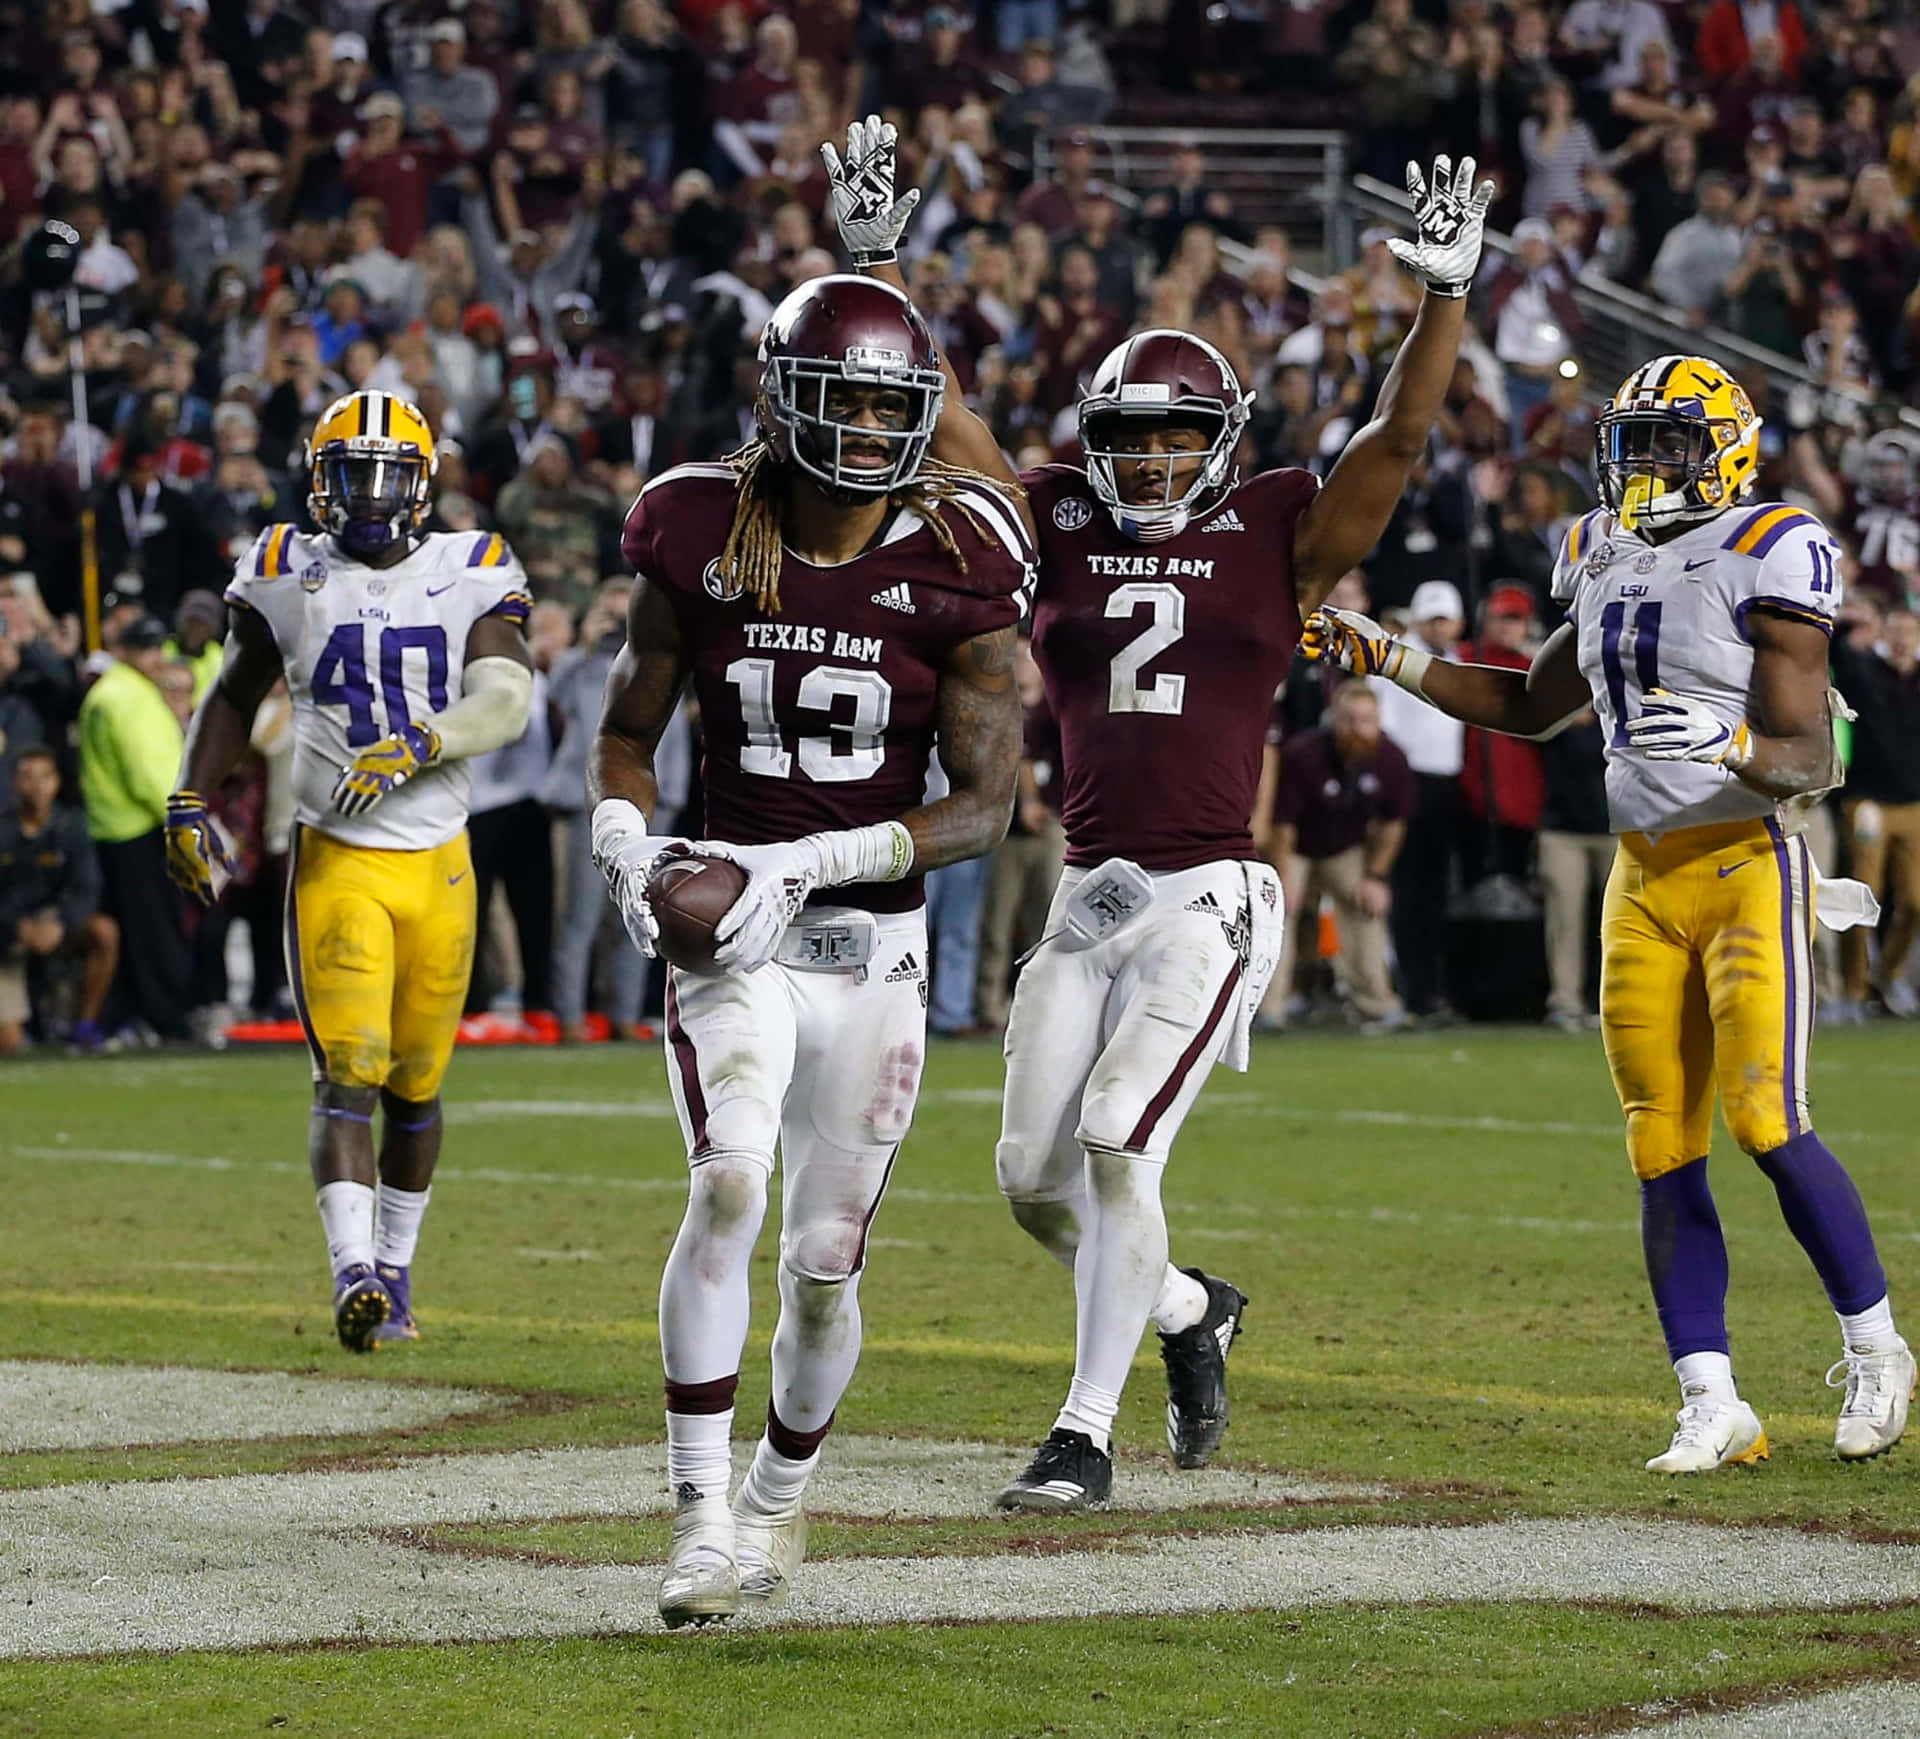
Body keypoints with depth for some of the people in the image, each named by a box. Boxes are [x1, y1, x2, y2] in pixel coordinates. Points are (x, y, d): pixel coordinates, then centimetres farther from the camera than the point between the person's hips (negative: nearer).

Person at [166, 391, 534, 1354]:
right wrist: (189, 803, 7)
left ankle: (393, 1270, 28)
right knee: (347, 1074, -16)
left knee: (416, 1085, 11)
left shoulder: (471, 575, 1)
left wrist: (416, 748, -28)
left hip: (437, 865, 2)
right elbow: (234, 697, 17)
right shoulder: (287, 578, 3)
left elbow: (505, 700, -13)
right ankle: (353, 1272, -27)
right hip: (335, 862, -2)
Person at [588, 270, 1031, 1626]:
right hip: (731, 929, 0)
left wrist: (814, 865, -18)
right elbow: (628, 731, 10)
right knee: (727, 1184, -25)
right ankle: (701, 1514, -20)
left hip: (875, 942, 1)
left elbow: (985, 807, -7)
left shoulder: (956, 561, -7)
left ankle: (781, 1497, 33)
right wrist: (628, 842, -11)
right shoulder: (706, 538, -3)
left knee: (825, 1265, 5)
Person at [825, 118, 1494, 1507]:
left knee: (1118, 1143, -17)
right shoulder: (1058, 531, 10)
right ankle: (1187, 1309, 34)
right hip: (1090, 898, 5)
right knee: (1036, 1178, 6)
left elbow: (1401, 436, -7)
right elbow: (939, 415, 7)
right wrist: (876, 261, 0)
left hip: (1208, 900, -5)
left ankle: (1088, 1432, -8)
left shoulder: (1279, 541, 2)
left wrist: (1445, 290, -19)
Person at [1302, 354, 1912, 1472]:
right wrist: (1385, 660, 19)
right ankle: (1713, 1408, 3)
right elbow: (1536, 707, 26)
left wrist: (1728, 741, -34)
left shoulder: (1768, 560, -10)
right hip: (1645, 878, 7)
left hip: (1750, 866, -6)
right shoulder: (1609, 564, 12)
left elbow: (1810, 761, -14)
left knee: (1767, 1123, -15)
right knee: (1665, 1155, 1)